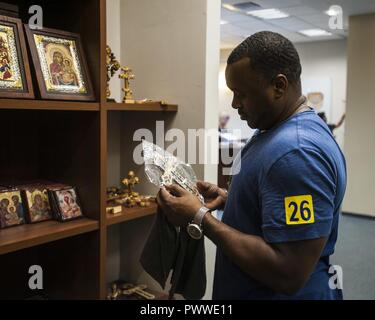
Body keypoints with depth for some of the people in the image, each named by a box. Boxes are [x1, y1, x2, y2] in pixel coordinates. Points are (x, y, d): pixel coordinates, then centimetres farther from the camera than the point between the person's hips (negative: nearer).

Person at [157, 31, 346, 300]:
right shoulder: (277, 129, 4)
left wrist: (200, 219, -25)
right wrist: (227, 198, 0)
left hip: (277, 292, -9)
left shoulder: (297, 152, -28)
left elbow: (288, 275, -30)